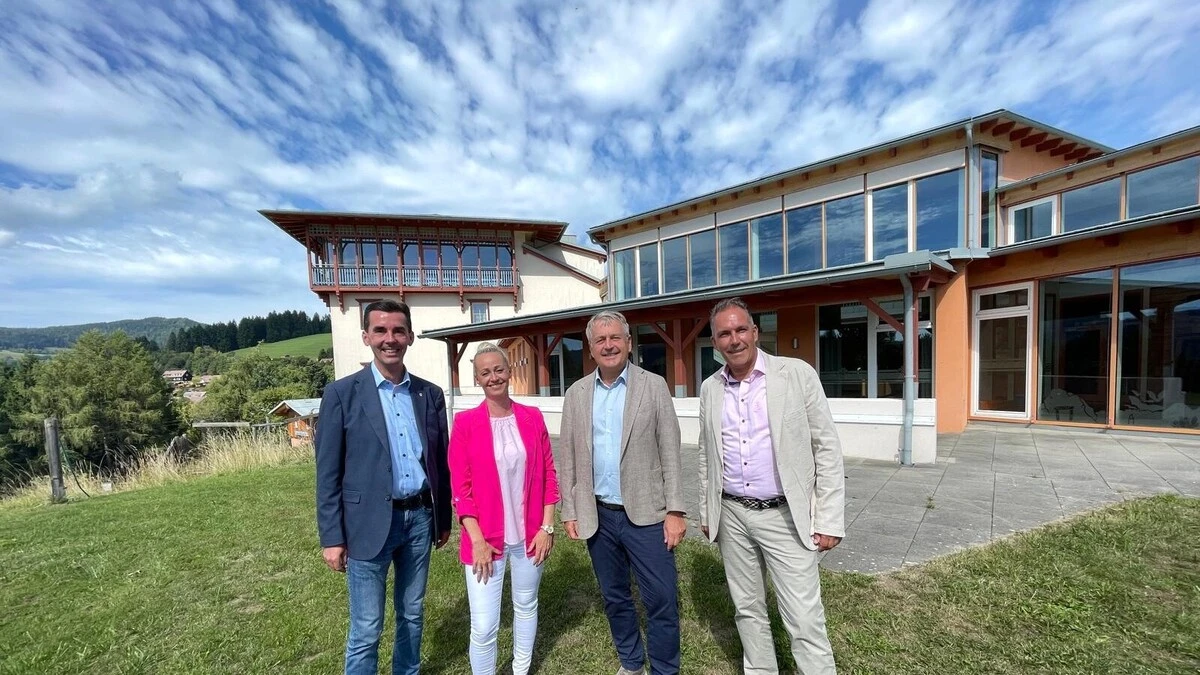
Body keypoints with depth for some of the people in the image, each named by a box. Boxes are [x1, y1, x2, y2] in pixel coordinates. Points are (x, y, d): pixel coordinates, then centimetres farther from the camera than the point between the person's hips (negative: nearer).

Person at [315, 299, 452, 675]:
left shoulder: (430, 394, 2)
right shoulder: (342, 394, -7)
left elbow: (440, 461, 7)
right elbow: (327, 473, -6)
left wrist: (443, 518, 11)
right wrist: (332, 537, -6)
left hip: (420, 517, 4)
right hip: (370, 522, -3)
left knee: (412, 614, 20)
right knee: (366, 630, 9)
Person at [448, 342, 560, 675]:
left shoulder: (533, 417, -3)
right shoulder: (465, 422, -9)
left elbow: (549, 475, 1)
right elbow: (460, 487, -7)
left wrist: (547, 526, -3)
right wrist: (477, 540, -10)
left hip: (530, 535, 3)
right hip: (485, 539, -2)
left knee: (526, 606, 21)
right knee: (484, 627, 3)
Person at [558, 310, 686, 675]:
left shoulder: (654, 386, -5)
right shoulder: (576, 394, 2)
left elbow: (670, 452, -6)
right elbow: (568, 459, 5)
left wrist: (675, 510, -9)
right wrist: (570, 512, 4)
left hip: (646, 514, -2)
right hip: (597, 516, 3)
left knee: (661, 599, 6)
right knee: (614, 597, 19)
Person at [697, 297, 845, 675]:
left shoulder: (798, 374, -9)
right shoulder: (710, 389, 3)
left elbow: (827, 449, -7)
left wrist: (829, 521, -8)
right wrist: (707, 513, 13)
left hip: (785, 516, -3)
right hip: (731, 516, 4)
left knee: (805, 622, 1)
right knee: (748, 611, 18)